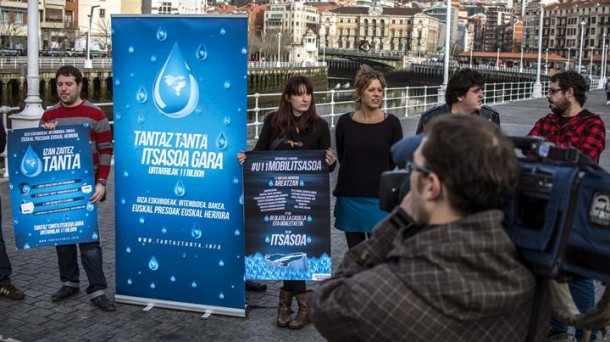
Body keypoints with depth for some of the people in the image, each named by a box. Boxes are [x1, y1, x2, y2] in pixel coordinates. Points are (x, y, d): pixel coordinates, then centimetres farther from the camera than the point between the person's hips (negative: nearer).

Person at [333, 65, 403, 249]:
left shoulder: (391, 123, -3)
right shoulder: (345, 122, 1)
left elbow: (394, 161, 4)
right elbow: (341, 157, 10)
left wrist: (377, 178, 7)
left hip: (379, 198, -2)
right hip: (349, 197, 2)